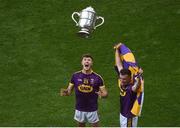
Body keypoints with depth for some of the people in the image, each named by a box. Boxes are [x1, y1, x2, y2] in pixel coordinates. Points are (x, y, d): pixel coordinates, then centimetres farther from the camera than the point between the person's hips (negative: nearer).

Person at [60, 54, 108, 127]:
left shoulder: (97, 77, -10)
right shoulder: (75, 76, -5)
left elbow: (105, 93, -6)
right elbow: (69, 90, 1)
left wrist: (101, 94, -30)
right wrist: (65, 92, -22)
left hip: (92, 109, -2)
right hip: (80, 109, 2)